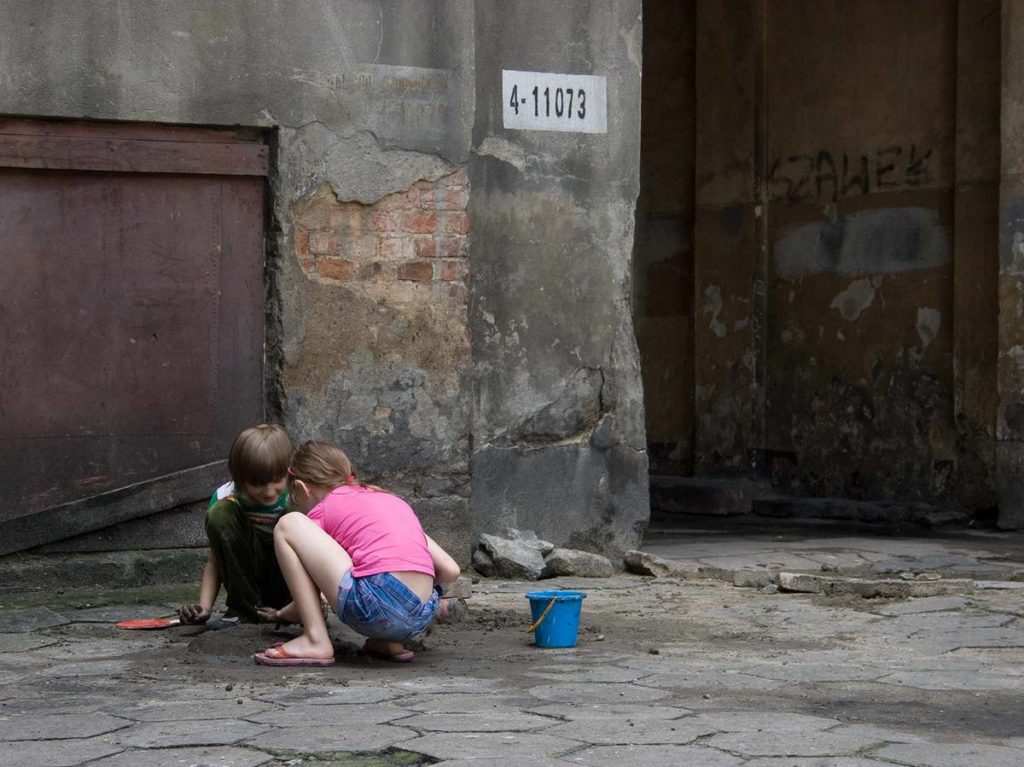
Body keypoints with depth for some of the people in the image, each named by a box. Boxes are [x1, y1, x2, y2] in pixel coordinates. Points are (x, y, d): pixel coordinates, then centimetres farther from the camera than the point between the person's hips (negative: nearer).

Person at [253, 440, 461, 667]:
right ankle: (388, 642, 17)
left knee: (288, 524, 8)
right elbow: (450, 570, 21)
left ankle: (316, 640, 0)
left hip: (374, 608, -7)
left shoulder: (322, 510, 14)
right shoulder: (392, 500, 28)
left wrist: (281, 614, 39)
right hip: (423, 616, 7)